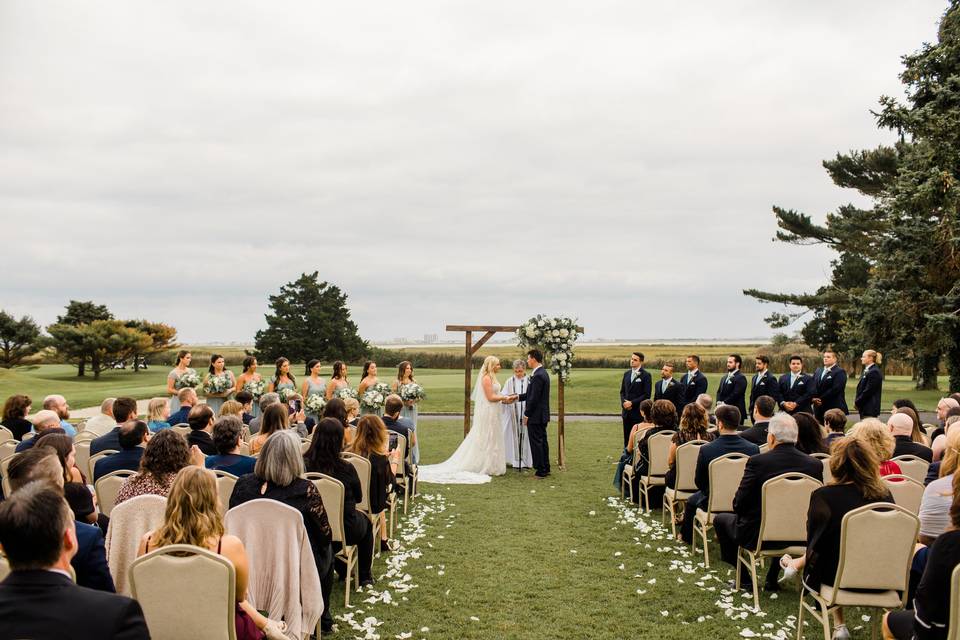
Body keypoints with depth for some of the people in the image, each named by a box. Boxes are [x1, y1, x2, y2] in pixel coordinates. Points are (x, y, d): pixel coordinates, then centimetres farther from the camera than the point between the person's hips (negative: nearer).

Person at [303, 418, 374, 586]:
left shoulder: (303, 464, -17)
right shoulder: (346, 468, -23)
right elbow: (358, 497, -4)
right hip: (345, 531, -3)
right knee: (366, 521, 32)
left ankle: (341, 570, 43)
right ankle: (365, 576, 39)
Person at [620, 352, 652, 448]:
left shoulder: (645, 375, -6)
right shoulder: (626, 374, 13)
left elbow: (646, 395, -11)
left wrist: (632, 403, -14)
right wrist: (624, 402, -2)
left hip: (638, 412, -6)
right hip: (626, 411, 6)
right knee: (627, 437, 8)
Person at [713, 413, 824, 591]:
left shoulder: (757, 462, -18)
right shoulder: (815, 464, -7)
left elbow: (739, 504, -13)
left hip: (757, 536, -4)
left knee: (720, 519, 23)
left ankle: (743, 578, 23)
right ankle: (772, 579, 32)